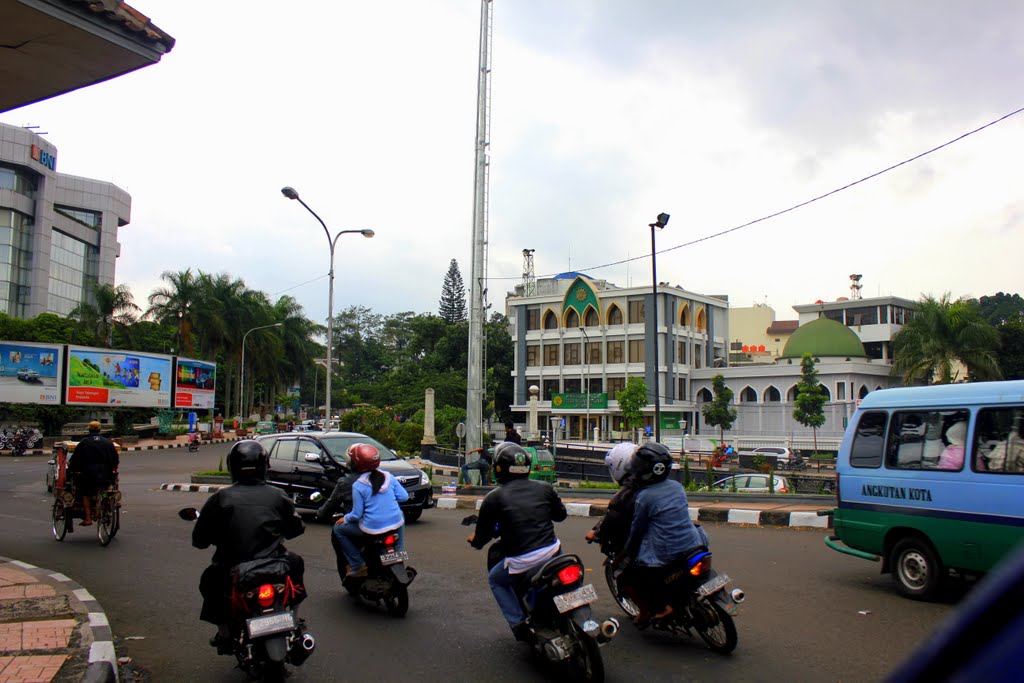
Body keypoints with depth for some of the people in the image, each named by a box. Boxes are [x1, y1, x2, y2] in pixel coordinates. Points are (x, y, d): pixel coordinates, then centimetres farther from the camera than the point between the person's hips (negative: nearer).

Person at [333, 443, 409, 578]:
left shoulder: (358, 486, -10)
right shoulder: (388, 477, 1)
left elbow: (357, 514, -8)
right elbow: (404, 496, 4)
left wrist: (345, 519, 11)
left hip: (372, 528, -4)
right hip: (396, 524, 4)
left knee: (338, 529, 15)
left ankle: (357, 565, 7)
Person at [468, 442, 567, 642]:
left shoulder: (493, 498, -2)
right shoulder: (545, 488, 5)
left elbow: (482, 536, 4)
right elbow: (560, 514, 21)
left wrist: (474, 540, 27)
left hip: (521, 562, -2)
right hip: (552, 553, 3)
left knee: (495, 579, 27)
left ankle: (518, 623, 12)